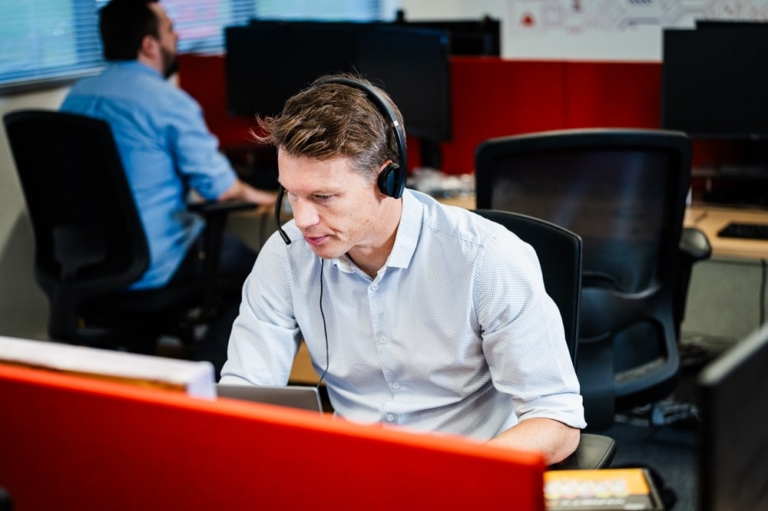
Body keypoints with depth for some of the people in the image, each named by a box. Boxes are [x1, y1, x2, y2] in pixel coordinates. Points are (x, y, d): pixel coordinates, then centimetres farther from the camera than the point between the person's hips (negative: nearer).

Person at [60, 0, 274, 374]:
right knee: (252, 266, 15)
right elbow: (219, 188, -13)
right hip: (148, 268, -8)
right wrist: (252, 194, 10)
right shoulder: (170, 103, -17)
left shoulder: (76, 96, 6)